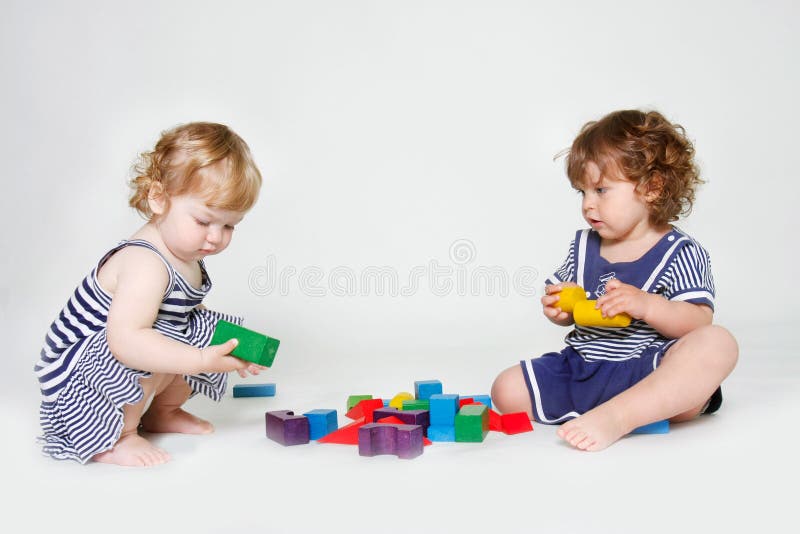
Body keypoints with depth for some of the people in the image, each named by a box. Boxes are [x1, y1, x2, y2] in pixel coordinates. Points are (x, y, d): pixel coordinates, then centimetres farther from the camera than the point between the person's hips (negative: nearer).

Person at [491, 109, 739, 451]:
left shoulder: (680, 253, -4)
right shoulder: (584, 245, 12)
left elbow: (699, 322, -12)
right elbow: (567, 309, 21)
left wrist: (646, 305, -28)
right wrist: (558, 309, -3)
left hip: (652, 373, -5)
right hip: (581, 368, 5)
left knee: (718, 343, -32)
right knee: (506, 390, -11)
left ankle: (615, 417, -39)